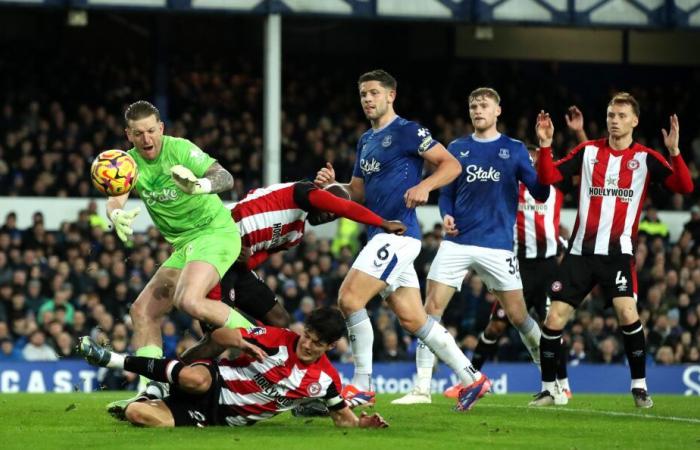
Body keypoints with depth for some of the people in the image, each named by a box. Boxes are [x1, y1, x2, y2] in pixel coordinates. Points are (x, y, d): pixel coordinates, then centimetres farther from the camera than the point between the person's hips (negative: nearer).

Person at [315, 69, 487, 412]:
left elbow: (451, 165, -8)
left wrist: (424, 185, -25)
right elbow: (357, 194, 23)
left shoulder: (407, 131, -6)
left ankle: (361, 386, -10)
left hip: (397, 233, -9)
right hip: (381, 236, 9)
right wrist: (332, 184, 3)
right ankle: (470, 378, 14)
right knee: (412, 319, 8)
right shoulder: (366, 141, 20)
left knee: (349, 298, -16)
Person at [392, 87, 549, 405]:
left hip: (497, 245, -2)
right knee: (431, 308, -9)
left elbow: (540, 193, 0)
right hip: (457, 242, 2)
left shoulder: (514, 150, 5)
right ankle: (422, 388, -5)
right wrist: (446, 216, -6)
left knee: (518, 315, 0)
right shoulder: (457, 148, 11)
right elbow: (446, 192, 16)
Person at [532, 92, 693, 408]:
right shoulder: (588, 151, 8)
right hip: (581, 251, 2)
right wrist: (545, 145, -10)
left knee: (627, 312, -21)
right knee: (554, 318, -2)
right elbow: (548, 177, 6)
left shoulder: (645, 158, 1)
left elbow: (685, 186, -8)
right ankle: (548, 389, 12)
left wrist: (674, 151, -23)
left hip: (618, 252, -2)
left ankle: (639, 386, -5)